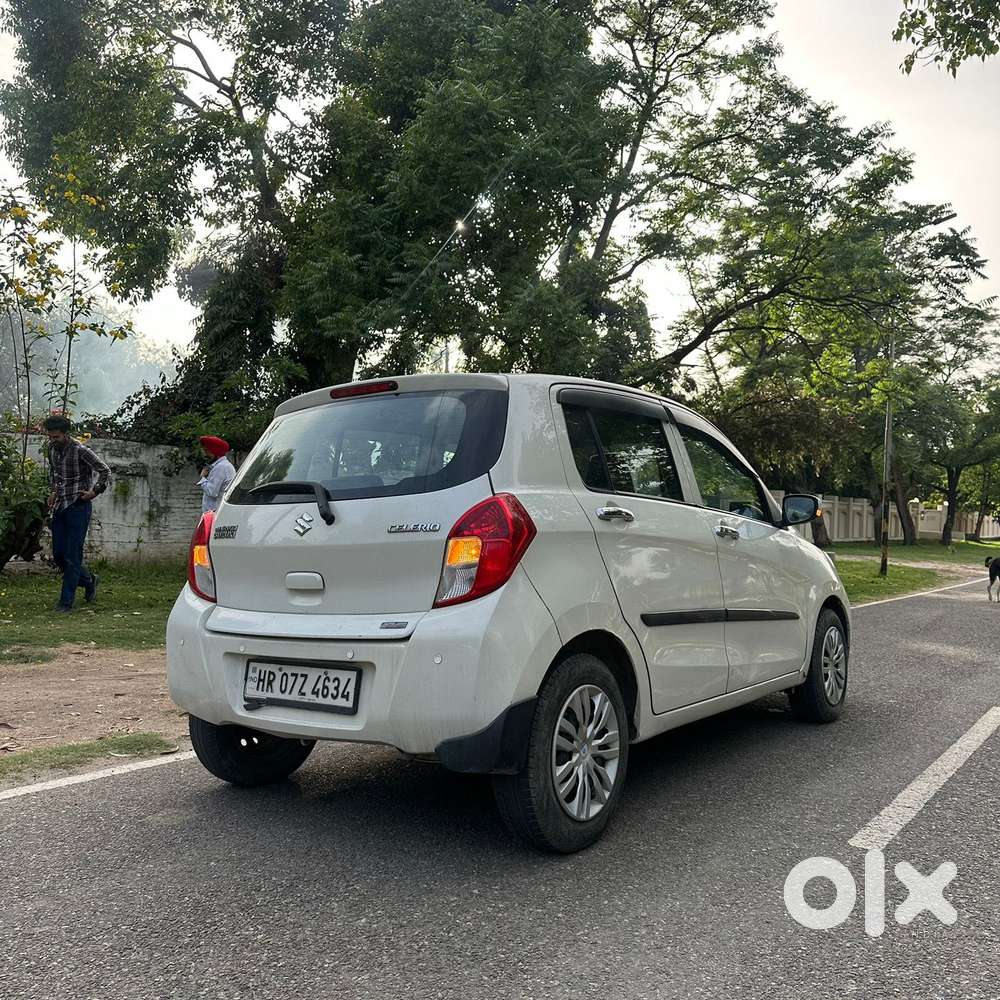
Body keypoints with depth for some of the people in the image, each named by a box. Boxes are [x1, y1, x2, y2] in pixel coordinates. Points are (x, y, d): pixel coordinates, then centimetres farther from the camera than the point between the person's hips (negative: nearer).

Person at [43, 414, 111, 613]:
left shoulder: (80, 451, -15)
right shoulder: (52, 449, 7)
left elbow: (105, 471, -10)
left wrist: (95, 492, -13)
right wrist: (53, 491, 15)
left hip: (78, 507, -7)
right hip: (60, 507, 7)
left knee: (72, 556, -5)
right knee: (58, 555, 8)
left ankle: (66, 601, 1)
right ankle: (89, 581, 30)